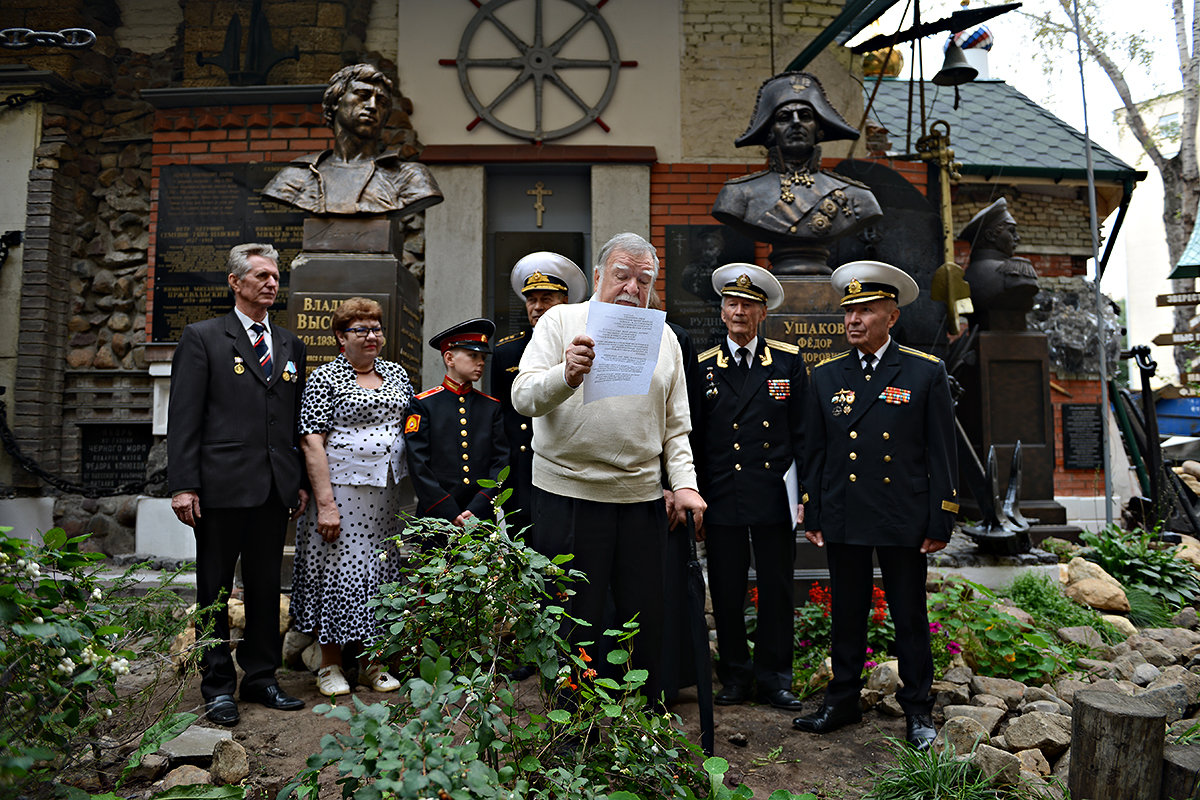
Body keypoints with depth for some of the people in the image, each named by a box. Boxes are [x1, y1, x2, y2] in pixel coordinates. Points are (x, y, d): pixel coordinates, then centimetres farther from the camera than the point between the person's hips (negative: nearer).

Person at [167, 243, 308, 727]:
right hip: (221, 486, -4)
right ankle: (218, 686, 20)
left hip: (276, 488, 5)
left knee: (266, 587, 12)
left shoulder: (291, 345, 14)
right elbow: (183, 417, -5)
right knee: (215, 590, 7)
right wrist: (183, 485, -11)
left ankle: (261, 678, 25)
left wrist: (301, 482, 11)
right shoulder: (202, 338, 0)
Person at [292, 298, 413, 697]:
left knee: (380, 572, 10)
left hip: (387, 493, 5)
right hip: (341, 490, -5)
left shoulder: (396, 373, 11)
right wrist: (325, 503, -17)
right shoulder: (324, 378, -5)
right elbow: (311, 442, -11)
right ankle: (330, 665, 19)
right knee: (338, 571, 2)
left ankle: (371, 662, 24)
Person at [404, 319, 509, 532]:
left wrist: (477, 510, -11)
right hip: (435, 518, -2)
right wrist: (451, 514, -14)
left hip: (482, 517, 2)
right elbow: (418, 467, -6)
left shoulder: (492, 406, 9)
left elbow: (501, 463, 2)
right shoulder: (423, 404, 0)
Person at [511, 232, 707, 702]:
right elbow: (523, 397, -10)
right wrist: (567, 375, -29)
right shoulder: (560, 320, 2)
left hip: (642, 497, 4)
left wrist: (683, 483, 0)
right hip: (568, 496, -3)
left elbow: (675, 428, 14)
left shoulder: (664, 337, 13)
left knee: (647, 622, 10)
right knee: (574, 624, 6)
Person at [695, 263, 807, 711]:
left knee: (777, 590, 7)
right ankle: (735, 677, 25)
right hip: (722, 501, 0)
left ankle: (774, 678, 24)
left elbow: (803, 434, 6)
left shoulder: (789, 362, 5)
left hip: (775, 498, 0)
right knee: (726, 593, 8)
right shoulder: (702, 367, 5)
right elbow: (694, 440, 6)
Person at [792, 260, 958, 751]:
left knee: (910, 617, 9)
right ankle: (843, 701, 28)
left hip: (903, 521, -2)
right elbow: (814, 452, 10)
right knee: (846, 615, 13)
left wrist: (940, 522, -4)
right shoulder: (824, 376, 7)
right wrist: (812, 517, 6)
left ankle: (917, 710, 25)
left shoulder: (926, 373, 0)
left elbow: (941, 454, -1)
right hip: (842, 520, 3)